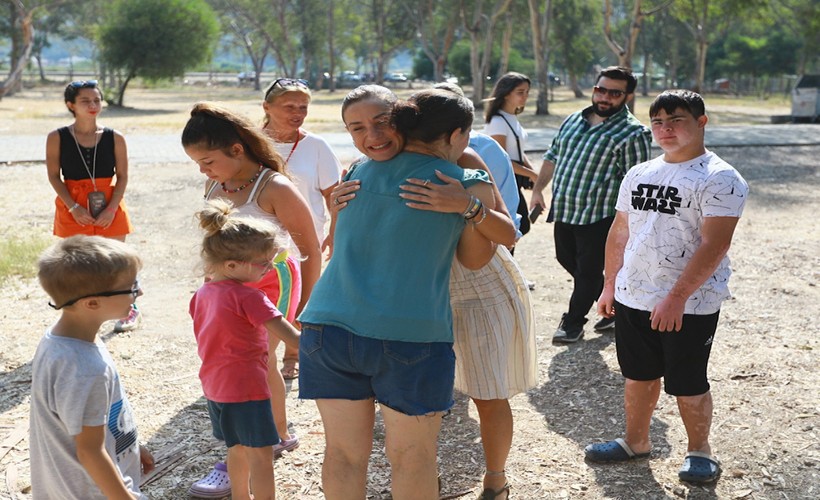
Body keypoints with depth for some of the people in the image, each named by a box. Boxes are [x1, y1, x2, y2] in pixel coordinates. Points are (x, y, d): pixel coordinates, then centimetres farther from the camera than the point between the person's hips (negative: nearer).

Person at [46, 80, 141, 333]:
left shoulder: (114, 138, -3)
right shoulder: (57, 138, -5)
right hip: (74, 209, 0)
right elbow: (54, 176, -4)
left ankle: (130, 309, 23)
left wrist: (112, 208, -13)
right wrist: (74, 207, -14)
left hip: (109, 206, 0)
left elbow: (122, 177, -2)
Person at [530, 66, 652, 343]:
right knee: (566, 259, 17)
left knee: (588, 270, 3)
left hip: (599, 216, -7)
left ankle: (573, 323, 21)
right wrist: (538, 189, 14)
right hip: (563, 209, 7)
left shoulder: (633, 133, -11)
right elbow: (552, 156, 19)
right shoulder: (573, 120, 10)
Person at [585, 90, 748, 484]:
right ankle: (636, 441, 35)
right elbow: (619, 233, 17)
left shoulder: (719, 179, -12)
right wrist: (610, 285, 15)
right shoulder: (639, 175, 9)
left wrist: (677, 297, -24)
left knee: (688, 385, 5)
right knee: (638, 375, 17)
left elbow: (714, 246, -20)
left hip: (690, 306, -6)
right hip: (632, 299, 6)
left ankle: (699, 450, 26)